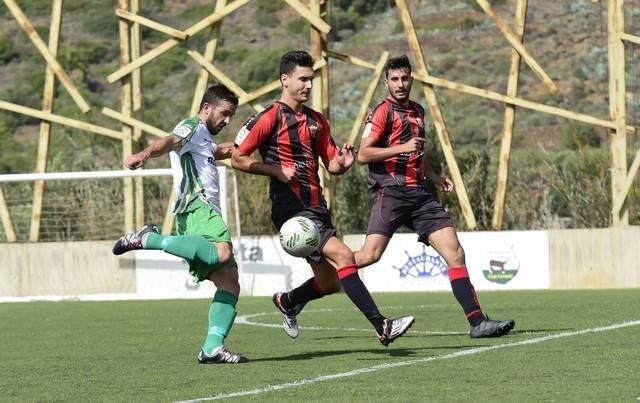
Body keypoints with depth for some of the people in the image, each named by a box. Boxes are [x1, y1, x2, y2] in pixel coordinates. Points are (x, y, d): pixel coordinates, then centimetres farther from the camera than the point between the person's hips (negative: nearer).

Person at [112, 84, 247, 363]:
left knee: (229, 282, -2)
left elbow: (216, 152, 61)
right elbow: (170, 142, -18)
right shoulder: (191, 127, 5)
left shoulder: (205, 140, 35)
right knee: (221, 252, -36)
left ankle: (212, 347, -12)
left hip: (208, 211, 10)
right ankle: (149, 239, -27)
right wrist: (145, 154, -38)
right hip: (196, 205, -10)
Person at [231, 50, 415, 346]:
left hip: (317, 208, 8)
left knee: (329, 282, 10)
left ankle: (287, 302, 39)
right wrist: (277, 171, -16)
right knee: (343, 256, -21)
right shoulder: (270, 118, -7)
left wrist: (343, 163, -6)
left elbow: (331, 165, 17)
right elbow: (237, 158, -7)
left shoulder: (316, 121, 15)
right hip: (292, 209, -8)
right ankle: (382, 327, -24)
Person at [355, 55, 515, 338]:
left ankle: (477, 322, -5)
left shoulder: (417, 111, 21)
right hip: (391, 191, -7)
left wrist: (435, 178, 20)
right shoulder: (383, 112, -2)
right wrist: (402, 147, -18)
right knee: (370, 255, -21)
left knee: (455, 253, -3)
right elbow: (363, 154, -11)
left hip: (419, 193, 7)